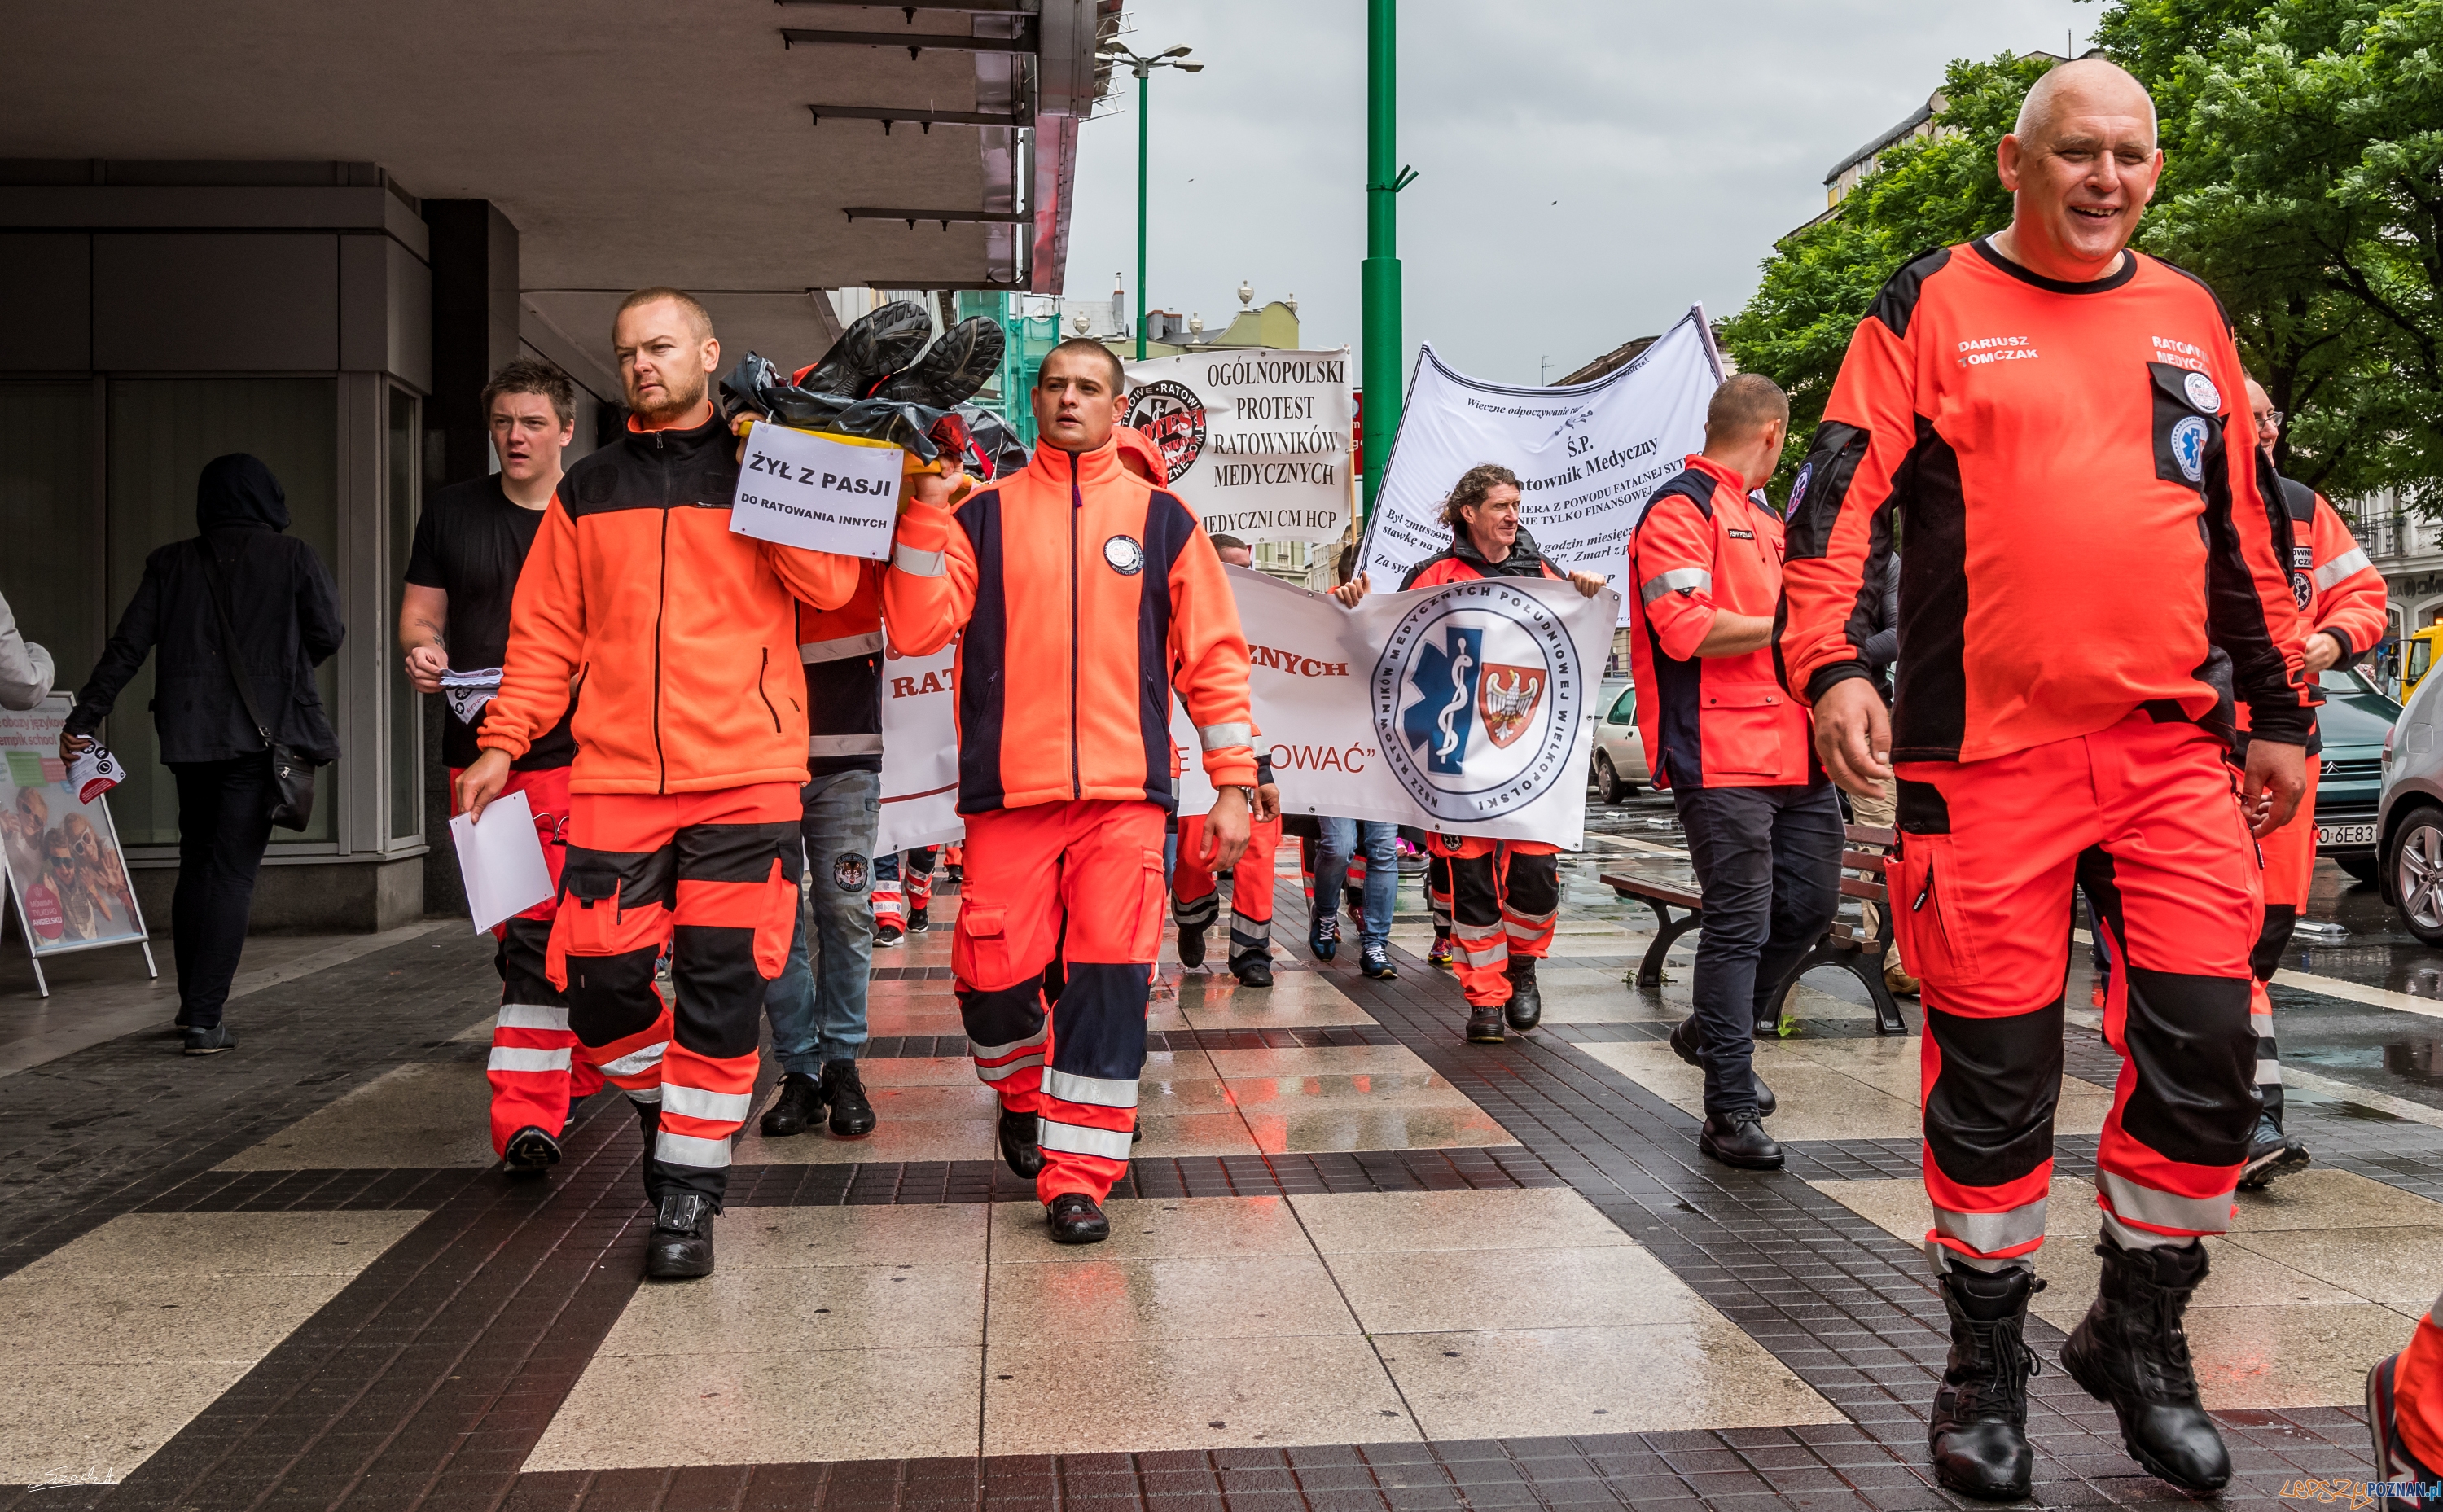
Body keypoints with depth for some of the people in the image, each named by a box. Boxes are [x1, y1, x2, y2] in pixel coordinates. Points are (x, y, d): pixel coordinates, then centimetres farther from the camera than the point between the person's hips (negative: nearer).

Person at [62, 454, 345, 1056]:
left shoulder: (172, 563, 6)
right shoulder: (294, 559, -1)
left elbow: (127, 645, 3)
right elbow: (328, 635, 0)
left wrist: (84, 718, 6)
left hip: (190, 733, 3)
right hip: (262, 732, -3)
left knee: (197, 863, 18)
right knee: (234, 871, -3)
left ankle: (194, 1002, 23)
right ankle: (205, 1017, -9)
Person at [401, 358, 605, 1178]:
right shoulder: (451, 510, 12)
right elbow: (419, 612, 15)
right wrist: (421, 648, -8)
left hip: (568, 751, -3)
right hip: (475, 749, 4)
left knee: (540, 932, -8)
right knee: (513, 933, 6)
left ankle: (527, 1117, 1)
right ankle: (577, 1074, 19)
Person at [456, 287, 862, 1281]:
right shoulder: (589, 489, 16)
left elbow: (828, 585, -6)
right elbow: (547, 634, 14)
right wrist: (503, 742, 5)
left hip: (746, 776, -2)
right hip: (615, 777, 3)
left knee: (722, 988, -3)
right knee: (596, 978, -1)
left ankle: (688, 1193, 9)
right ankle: (663, 1106, 28)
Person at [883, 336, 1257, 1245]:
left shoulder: (1161, 519, 10)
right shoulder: (983, 515, 10)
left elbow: (1213, 653, 9)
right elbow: (919, 630, -2)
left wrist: (1233, 783, 3)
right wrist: (920, 513, -10)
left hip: (1124, 793, 0)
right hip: (1010, 792, 0)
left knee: (1110, 979, -6)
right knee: (996, 975, 0)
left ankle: (1077, 1176, 3)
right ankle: (1025, 1099, 31)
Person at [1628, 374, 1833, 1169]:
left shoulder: (1763, 520, 25)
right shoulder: (1681, 508, -6)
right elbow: (1686, 630, -19)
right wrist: (1792, 625, -10)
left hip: (1792, 748, 9)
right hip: (1722, 755, -9)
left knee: (1810, 903, 14)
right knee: (1739, 924, -7)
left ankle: (1717, 1032, 34)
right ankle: (1730, 1110, 0)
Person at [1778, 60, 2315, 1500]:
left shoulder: (2190, 317, 15)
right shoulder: (1932, 307, 3)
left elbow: (2248, 534, 20)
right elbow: (1840, 492, -7)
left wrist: (2285, 712, 19)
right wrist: (1829, 660, -21)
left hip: (2176, 749, 4)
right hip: (1988, 751, -3)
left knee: (2208, 1054, 0)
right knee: (1994, 1070, 3)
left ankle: (2140, 1332, 23)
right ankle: (1988, 1361, 21)